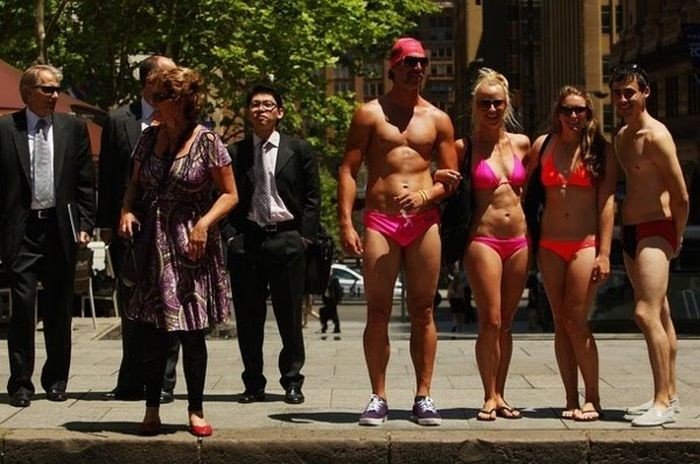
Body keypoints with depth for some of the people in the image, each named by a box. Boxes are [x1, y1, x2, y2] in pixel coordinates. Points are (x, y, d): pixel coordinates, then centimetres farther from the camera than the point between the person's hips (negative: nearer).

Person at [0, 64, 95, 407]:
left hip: (61, 229, 2)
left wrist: (84, 225, 1)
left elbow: (86, 183, 8)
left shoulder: (74, 129, 7)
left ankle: (56, 380, 21)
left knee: (59, 309, 9)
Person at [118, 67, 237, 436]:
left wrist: (204, 223, -19)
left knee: (191, 332, 3)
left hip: (191, 248, -4)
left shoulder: (206, 141, -8)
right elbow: (135, 184, 17)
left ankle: (196, 410, 15)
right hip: (153, 246, 4)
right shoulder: (149, 138, 7)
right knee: (152, 332, 5)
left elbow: (229, 194, -4)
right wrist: (127, 209, -3)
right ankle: (152, 409, 15)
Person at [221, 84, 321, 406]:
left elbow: (312, 197, 4)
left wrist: (305, 237, -4)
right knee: (248, 316, 4)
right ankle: (253, 383, 14)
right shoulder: (235, 153, 9)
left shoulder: (299, 150, 6)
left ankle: (292, 382, 13)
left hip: (287, 238, -1)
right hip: (245, 242, 2)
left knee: (290, 315, 2)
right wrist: (230, 235, -2)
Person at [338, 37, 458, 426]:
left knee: (423, 311, 3)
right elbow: (348, 170, 1)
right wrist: (346, 223, -9)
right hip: (380, 221, -2)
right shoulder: (370, 114, 5)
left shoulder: (438, 119, 12)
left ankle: (423, 397, 9)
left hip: (424, 221, 2)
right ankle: (379, 398, 6)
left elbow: (452, 177, 11)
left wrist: (425, 195, -10)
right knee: (378, 313, 0)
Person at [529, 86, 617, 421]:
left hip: (585, 243, -3)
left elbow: (607, 201, -4)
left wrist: (604, 253, -10)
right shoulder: (543, 145, 8)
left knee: (576, 321, -8)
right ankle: (571, 400, 10)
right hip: (550, 245, 3)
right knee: (561, 323, 5)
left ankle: (592, 399, 4)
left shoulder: (601, 150, 0)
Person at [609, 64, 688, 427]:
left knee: (647, 314, -17)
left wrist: (676, 237, -2)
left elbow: (681, 195, -14)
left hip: (655, 231, -9)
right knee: (659, 316, 14)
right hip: (630, 232, 9)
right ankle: (669, 394, 21)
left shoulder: (656, 136, -14)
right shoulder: (621, 137, 13)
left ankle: (663, 402, -14)